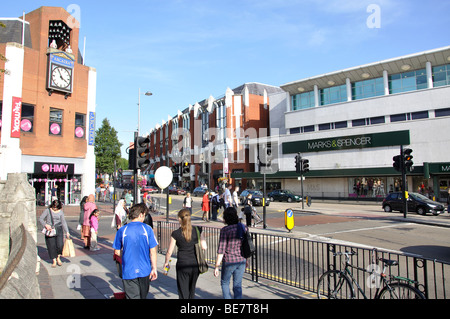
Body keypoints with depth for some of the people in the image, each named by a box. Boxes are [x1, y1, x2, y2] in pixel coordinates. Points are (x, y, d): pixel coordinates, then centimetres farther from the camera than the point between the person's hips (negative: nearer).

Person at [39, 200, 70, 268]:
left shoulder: (61, 212, 6)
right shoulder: (48, 210, -1)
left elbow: (63, 222, 7)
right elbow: (41, 219, 0)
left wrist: (67, 232, 1)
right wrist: (46, 225, -17)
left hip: (58, 229, 1)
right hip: (49, 230, -1)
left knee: (60, 244, -9)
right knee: (52, 245, -2)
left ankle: (58, 258, 17)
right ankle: (54, 261, 13)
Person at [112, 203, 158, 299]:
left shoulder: (122, 230, -5)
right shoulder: (147, 229, -9)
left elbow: (117, 252, 3)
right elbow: (153, 251, -8)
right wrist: (154, 268, 1)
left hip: (128, 271, 0)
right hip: (144, 270, 1)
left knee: (132, 296, 7)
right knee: (143, 296, 23)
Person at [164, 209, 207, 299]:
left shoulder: (176, 233, -10)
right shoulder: (197, 230, -4)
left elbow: (169, 252, -4)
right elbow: (204, 247, -3)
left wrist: (166, 262, 14)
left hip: (183, 265, -3)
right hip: (195, 264, 3)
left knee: (183, 291, 8)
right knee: (192, 288, 23)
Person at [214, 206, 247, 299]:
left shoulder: (225, 230, -17)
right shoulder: (244, 228, -1)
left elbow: (221, 250, -17)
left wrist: (216, 267, -10)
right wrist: (246, 259, 22)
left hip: (229, 261, -4)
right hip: (241, 261, 4)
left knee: (225, 283, 19)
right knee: (237, 285, 16)